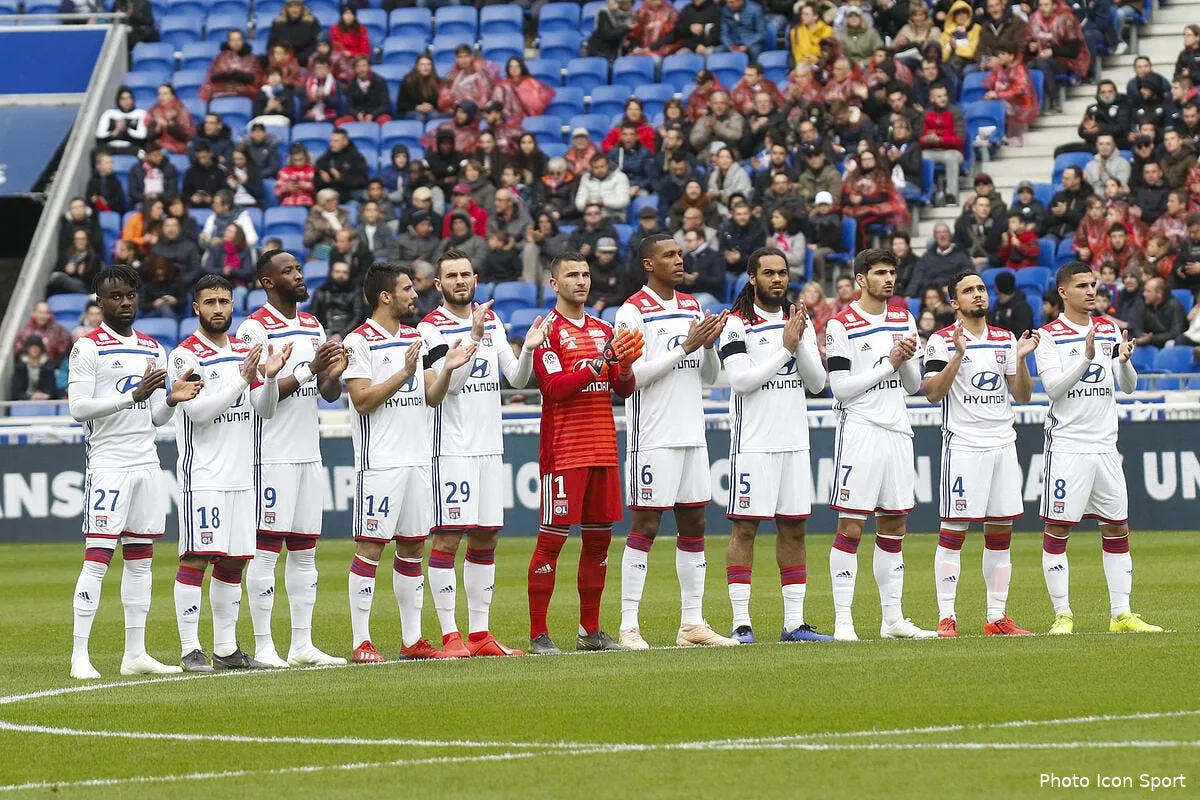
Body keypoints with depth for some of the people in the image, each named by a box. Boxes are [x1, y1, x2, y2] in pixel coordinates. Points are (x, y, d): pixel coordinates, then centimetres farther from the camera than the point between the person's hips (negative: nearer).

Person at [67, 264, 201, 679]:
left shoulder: (153, 350, 16)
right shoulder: (88, 347, -5)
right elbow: (78, 408, -14)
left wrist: (172, 400, -4)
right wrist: (132, 396, -22)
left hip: (147, 463, 7)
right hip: (108, 463, -7)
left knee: (140, 558, 8)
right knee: (97, 557, -11)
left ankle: (135, 653, 12)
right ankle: (80, 656, -11)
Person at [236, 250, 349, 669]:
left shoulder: (313, 327, 15)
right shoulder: (255, 328, -8)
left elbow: (329, 394, 16)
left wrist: (334, 374, -6)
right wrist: (309, 369, -20)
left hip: (309, 454, 8)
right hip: (273, 455, -8)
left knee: (305, 550, 8)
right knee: (266, 547, -5)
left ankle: (302, 645, 11)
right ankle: (263, 646, -3)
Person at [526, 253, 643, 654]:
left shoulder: (604, 330, 16)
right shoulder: (547, 328, -4)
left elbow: (624, 390, 14)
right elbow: (555, 387, -14)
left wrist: (625, 367, -7)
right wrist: (601, 362, -20)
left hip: (603, 450, 7)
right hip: (563, 451, -7)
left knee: (599, 537, 8)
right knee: (552, 539, -7)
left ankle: (590, 630, 15)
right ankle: (538, 634, -5)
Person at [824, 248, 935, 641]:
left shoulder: (903, 320, 13)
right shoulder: (841, 326, -7)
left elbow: (913, 384, 15)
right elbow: (841, 388, -12)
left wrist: (908, 359, -6)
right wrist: (888, 363, -13)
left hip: (897, 431, 6)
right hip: (860, 429, -6)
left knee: (894, 526, 9)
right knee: (851, 527, -7)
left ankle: (893, 619, 14)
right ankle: (843, 620, -6)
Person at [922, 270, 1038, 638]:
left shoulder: (1006, 339, 12)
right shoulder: (942, 341, -3)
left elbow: (1023, 395, 11)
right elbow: (933, 393, -13)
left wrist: (1021, 359, -4)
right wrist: (958, 354, -22)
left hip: (1003, 444, 5)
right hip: (963, 445, -5)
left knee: (1001, 532, 6)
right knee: (953, 531, -6)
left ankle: (997, 617, 11)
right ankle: (946, 618, -5)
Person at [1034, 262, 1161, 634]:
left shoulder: (1109, 330, 11)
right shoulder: (1049, 335, -3)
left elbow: (1128, 386, 8)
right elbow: (1053, 387, -14)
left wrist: (1124, 360, -12)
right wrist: (1087, 357, -24)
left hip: (1105, 446, 5)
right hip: (1067, 446, -5)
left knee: (1117, 528, 6)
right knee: (1057, 529, -5)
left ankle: (1122, 614, 11)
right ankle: (1063, 615, 1)